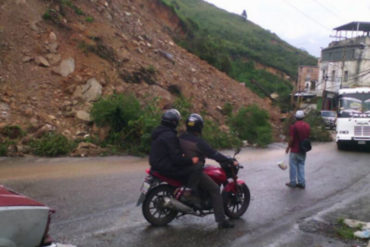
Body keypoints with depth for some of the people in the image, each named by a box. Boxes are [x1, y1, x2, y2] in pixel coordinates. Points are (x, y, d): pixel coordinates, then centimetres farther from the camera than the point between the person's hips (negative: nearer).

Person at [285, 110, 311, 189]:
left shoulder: (293, 126, -17)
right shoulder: (307, 126, 3)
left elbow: (291, 139, -18)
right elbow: (308, 137, 9)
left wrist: (288, 147, -4)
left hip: (295, 150, -6)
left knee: (293, 166, 6)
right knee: (301, 166, 13)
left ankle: (293, 183, 13)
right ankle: (301, 183, 14)